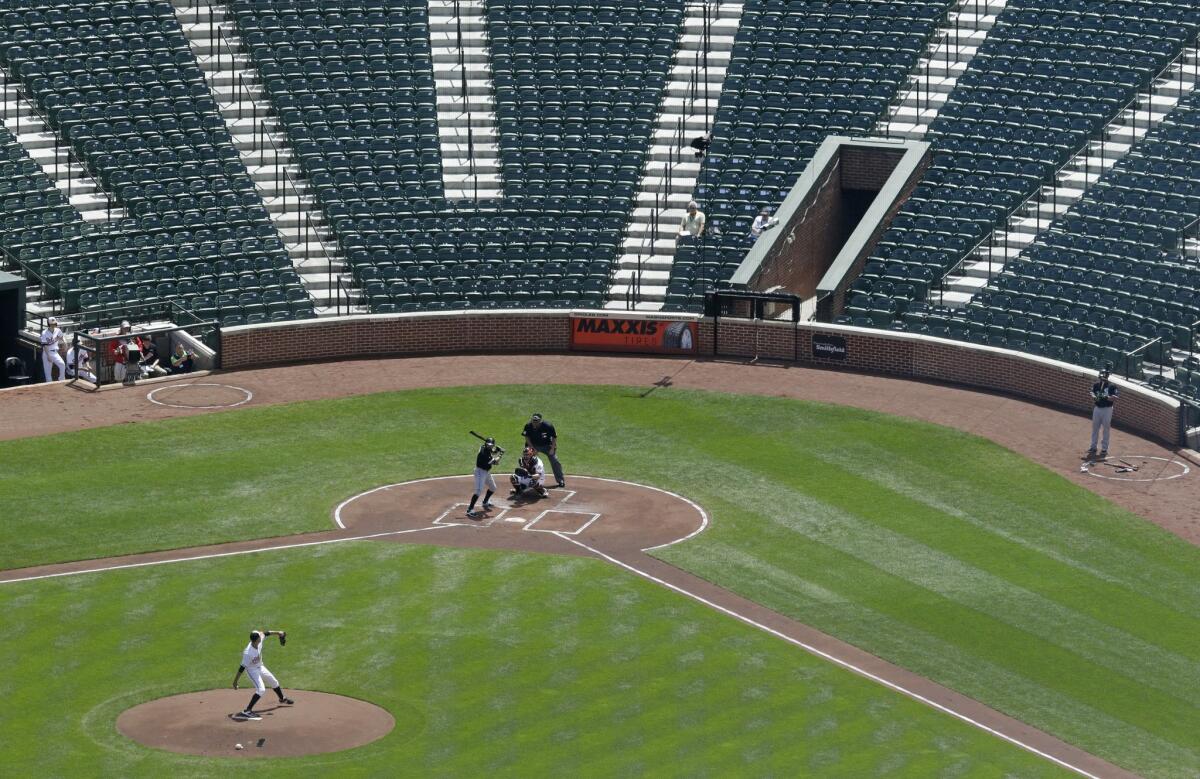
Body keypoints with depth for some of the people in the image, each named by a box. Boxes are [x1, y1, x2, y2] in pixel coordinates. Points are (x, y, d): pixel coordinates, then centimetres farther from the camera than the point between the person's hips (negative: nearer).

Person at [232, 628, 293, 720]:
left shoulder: (260, 639, -22)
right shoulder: (248, 653, -38)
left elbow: (265, 633, 2)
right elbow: (242, 668, -30)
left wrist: (278, 633, 8)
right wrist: (235, 681, -24)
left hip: (260, 667, 8)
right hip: (252, 670, -8)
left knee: (274, 682, 25)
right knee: (261, 689, -25)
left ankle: (282, 698, 53)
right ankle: (247, 711, -25)